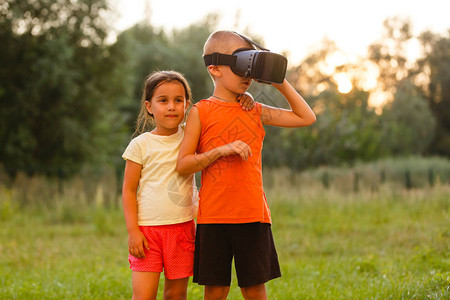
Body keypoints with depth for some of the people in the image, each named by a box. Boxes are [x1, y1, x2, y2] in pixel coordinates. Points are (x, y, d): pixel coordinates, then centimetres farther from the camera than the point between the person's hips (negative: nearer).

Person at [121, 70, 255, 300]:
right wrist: (133, 231, -8)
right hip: (147, 229, -3)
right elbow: (129, 190, 0)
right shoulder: (141, 145, -2)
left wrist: (244, 100, -4)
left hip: (182, 228, 3)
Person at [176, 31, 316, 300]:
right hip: (213, 216, -2)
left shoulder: (256, 111, 10)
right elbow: (182, 164, -4)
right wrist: (222, 150, -16)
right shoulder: (201, 112, 0)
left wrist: (281, 83, 9)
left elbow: (307, 118, 15)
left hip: (253, 215, 2)